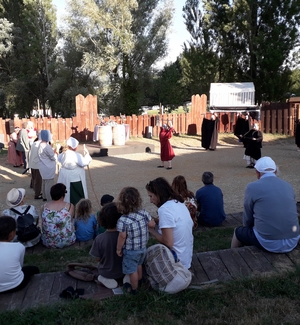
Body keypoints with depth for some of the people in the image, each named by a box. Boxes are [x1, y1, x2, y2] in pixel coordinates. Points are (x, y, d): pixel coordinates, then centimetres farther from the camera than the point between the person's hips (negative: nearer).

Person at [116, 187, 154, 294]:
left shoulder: (123, 221, -29)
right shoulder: (144, 213, -15)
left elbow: (122, 237, -23)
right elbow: (152, 224, -4)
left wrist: (118, 249, -7)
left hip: (130, 251, -6)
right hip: (143, 247, 6)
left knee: (132, 271, 15)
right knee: (138, 265, 31)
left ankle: (133, 289, 34)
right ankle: (139, 280, 53)